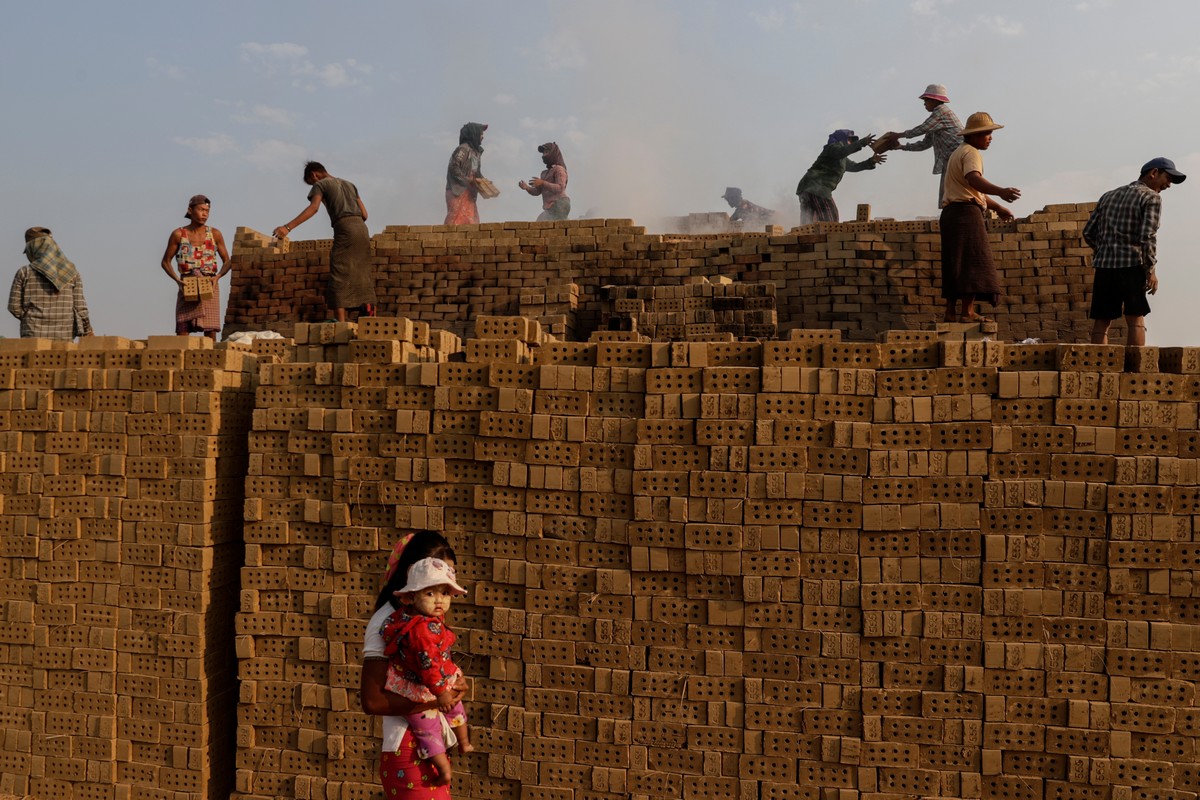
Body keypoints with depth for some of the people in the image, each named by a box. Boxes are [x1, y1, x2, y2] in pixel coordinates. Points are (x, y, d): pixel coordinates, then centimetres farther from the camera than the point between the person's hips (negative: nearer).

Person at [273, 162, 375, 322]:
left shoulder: (320, 184, 8)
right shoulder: (349, 184, 28)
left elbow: (313, 208, -12)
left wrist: (288, 227, -20)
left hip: (344, 230, -6)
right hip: (362, 229, 6)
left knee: (339, 277, -9)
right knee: (363, 277, 9)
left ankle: (340, 322, -18)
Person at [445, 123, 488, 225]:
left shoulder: (475, 151, 17)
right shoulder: (463, 149, -10)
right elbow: (453, 168, -17)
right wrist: (470, 180, -19)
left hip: (470, 193, 9)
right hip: (458, 192, -9)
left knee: (472, 223, 3)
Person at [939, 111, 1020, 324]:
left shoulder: (958, 153, 26)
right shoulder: (971, 153, -6)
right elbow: (974, 180, -29)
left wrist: (997, 207, 42)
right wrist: (1000, 191, -45)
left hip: (951, 212, 10)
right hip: (966, 212, -10)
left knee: (955, 264, 8)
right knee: (973, 261, -13)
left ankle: (951, 311, 8)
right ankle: (967, 311, -21)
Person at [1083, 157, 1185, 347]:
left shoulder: (1108, 196, 20)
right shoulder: (1151, 198, 0)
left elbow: (1088, 233, 16)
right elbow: (1147, 237, -12)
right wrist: (1151, 270, -7)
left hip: (1103, 264, 5)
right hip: (1131, 265, -5)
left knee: (1101, 321, 5)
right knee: (1135, 319, -2)